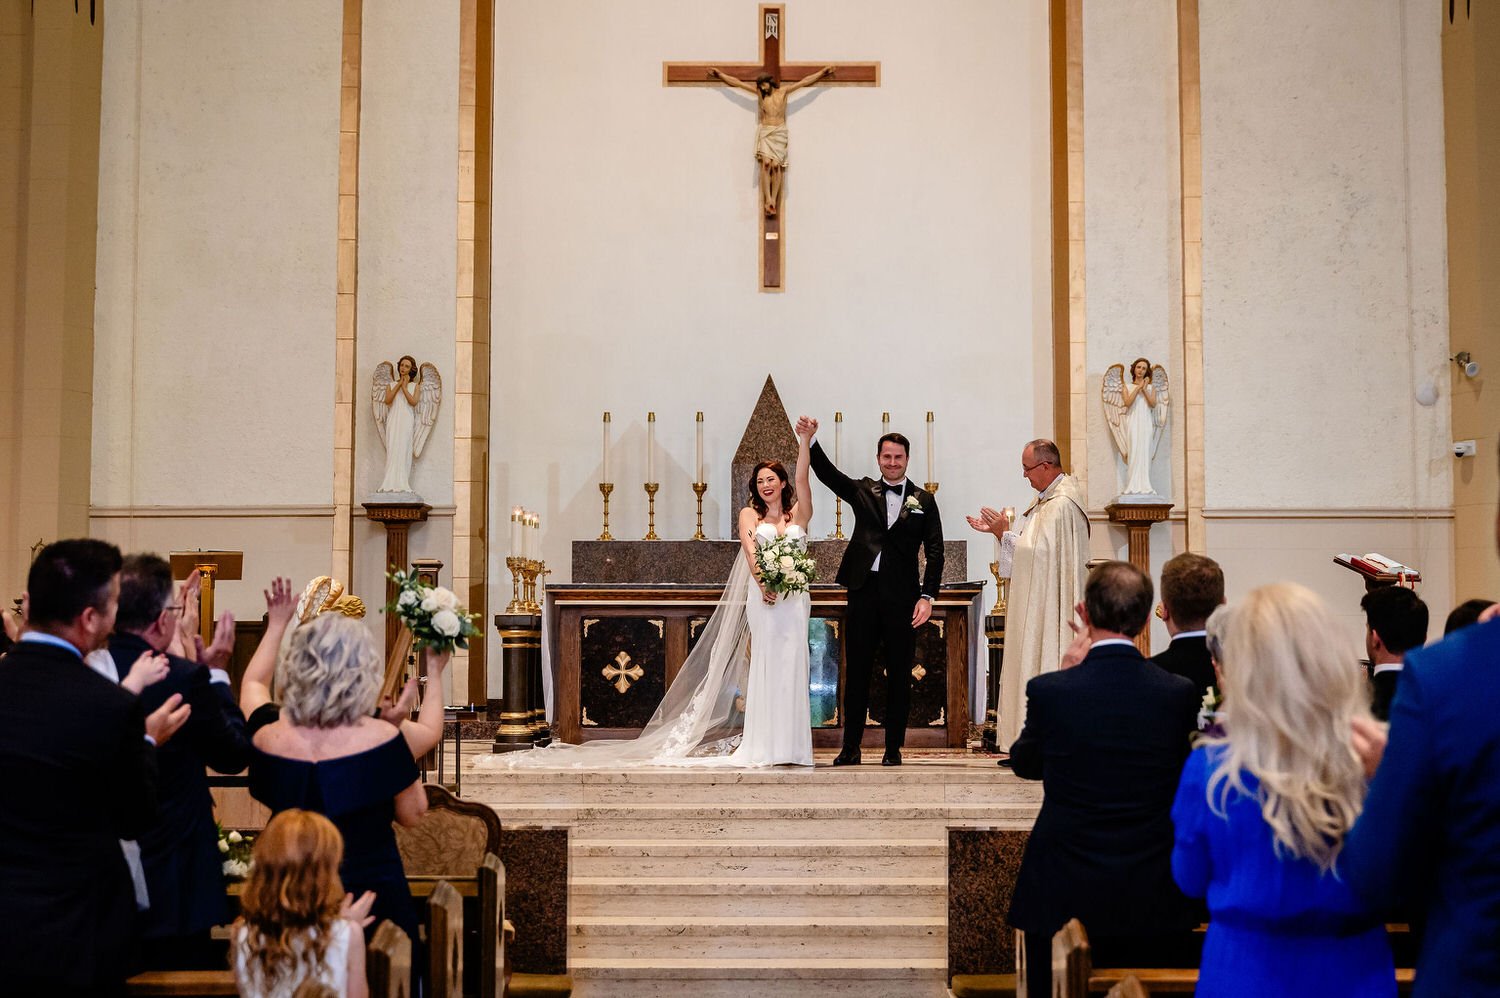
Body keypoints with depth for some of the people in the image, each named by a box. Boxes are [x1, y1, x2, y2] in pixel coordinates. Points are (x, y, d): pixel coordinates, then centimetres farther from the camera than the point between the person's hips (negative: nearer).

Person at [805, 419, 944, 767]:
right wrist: (811, 440, -16)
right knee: (856, 672, 4)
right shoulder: (863, 492, 11)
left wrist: (927, 596, -7)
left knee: (899, 674, 5)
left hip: (902, 595, -1)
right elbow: (827, 473, -1)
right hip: (864, 591, 1)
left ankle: (893, 747, 13)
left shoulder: (924, 500, 7)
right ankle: (851, 748, 11)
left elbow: (934, 551, 3)